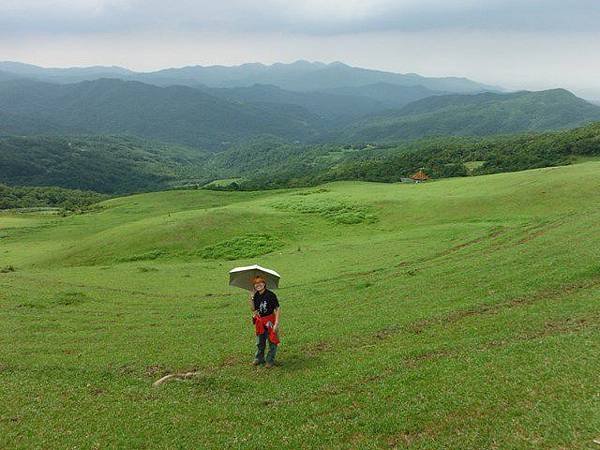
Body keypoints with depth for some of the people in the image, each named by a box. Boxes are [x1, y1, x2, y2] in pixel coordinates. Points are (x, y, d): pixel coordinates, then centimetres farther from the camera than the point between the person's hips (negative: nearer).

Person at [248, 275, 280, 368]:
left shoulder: (270, 295, -18)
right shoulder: (256, 295, 0)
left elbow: (278, 309, -17)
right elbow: (253, 309, 1)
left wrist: (276, 323, -22)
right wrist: (251, 298, -11)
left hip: (270, 321, -6)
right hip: (259, 321, 6)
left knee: (272, 342, 6)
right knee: (260, 342, 19)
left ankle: (270, 360, 20)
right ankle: (259, 358, 35)